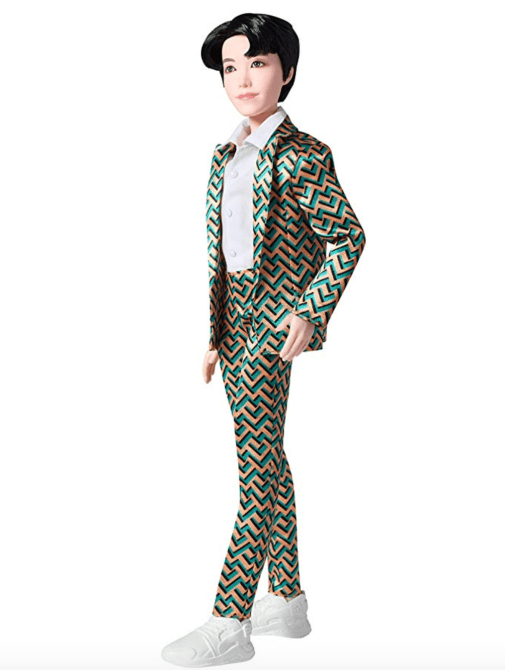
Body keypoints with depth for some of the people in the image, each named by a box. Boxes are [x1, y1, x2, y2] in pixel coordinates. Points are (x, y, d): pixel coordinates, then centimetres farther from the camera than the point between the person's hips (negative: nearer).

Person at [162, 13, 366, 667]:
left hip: (275, 318, -8)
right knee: (268, 459, 12)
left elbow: (348, 235, -8)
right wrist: (216, 335, 16)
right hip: (236, 319, 8)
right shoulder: (226, 154, 14)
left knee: (257, 463, -9)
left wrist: (310, 313, -17)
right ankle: (287, 600, 23)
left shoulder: (301, 154, -8)